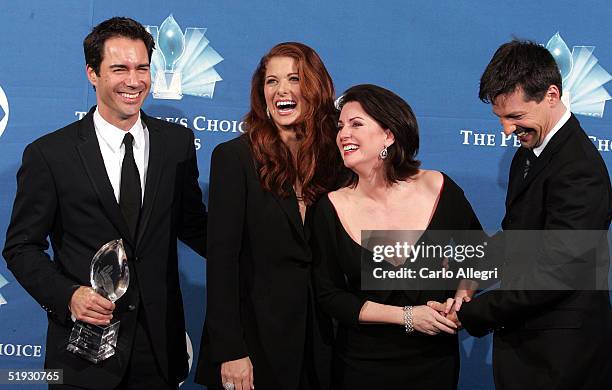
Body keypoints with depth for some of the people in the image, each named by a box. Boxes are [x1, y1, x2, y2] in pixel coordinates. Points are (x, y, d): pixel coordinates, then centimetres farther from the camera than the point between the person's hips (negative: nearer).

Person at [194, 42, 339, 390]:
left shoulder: (333, 159, 5)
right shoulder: (234, 157, -7)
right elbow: (222, 258, -11)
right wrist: (229, 351, -16)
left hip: (318, 345, 4)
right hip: (255, 338, -4)